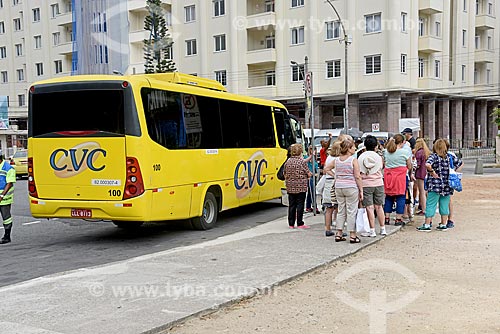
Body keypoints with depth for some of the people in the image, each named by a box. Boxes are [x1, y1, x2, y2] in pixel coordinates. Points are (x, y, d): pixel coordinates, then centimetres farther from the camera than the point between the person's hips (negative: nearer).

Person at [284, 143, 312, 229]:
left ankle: (291, 224, 12)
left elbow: (285, 175, 10)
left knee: (291, 205, 9)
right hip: (301, 186, -4)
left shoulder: (287, 162, 3)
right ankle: (300, 224, 3)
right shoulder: (302, 161, -10)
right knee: (300, 205, 1)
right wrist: (310, 174, 15)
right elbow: (308, 174, -7)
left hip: (290, 187, 4)